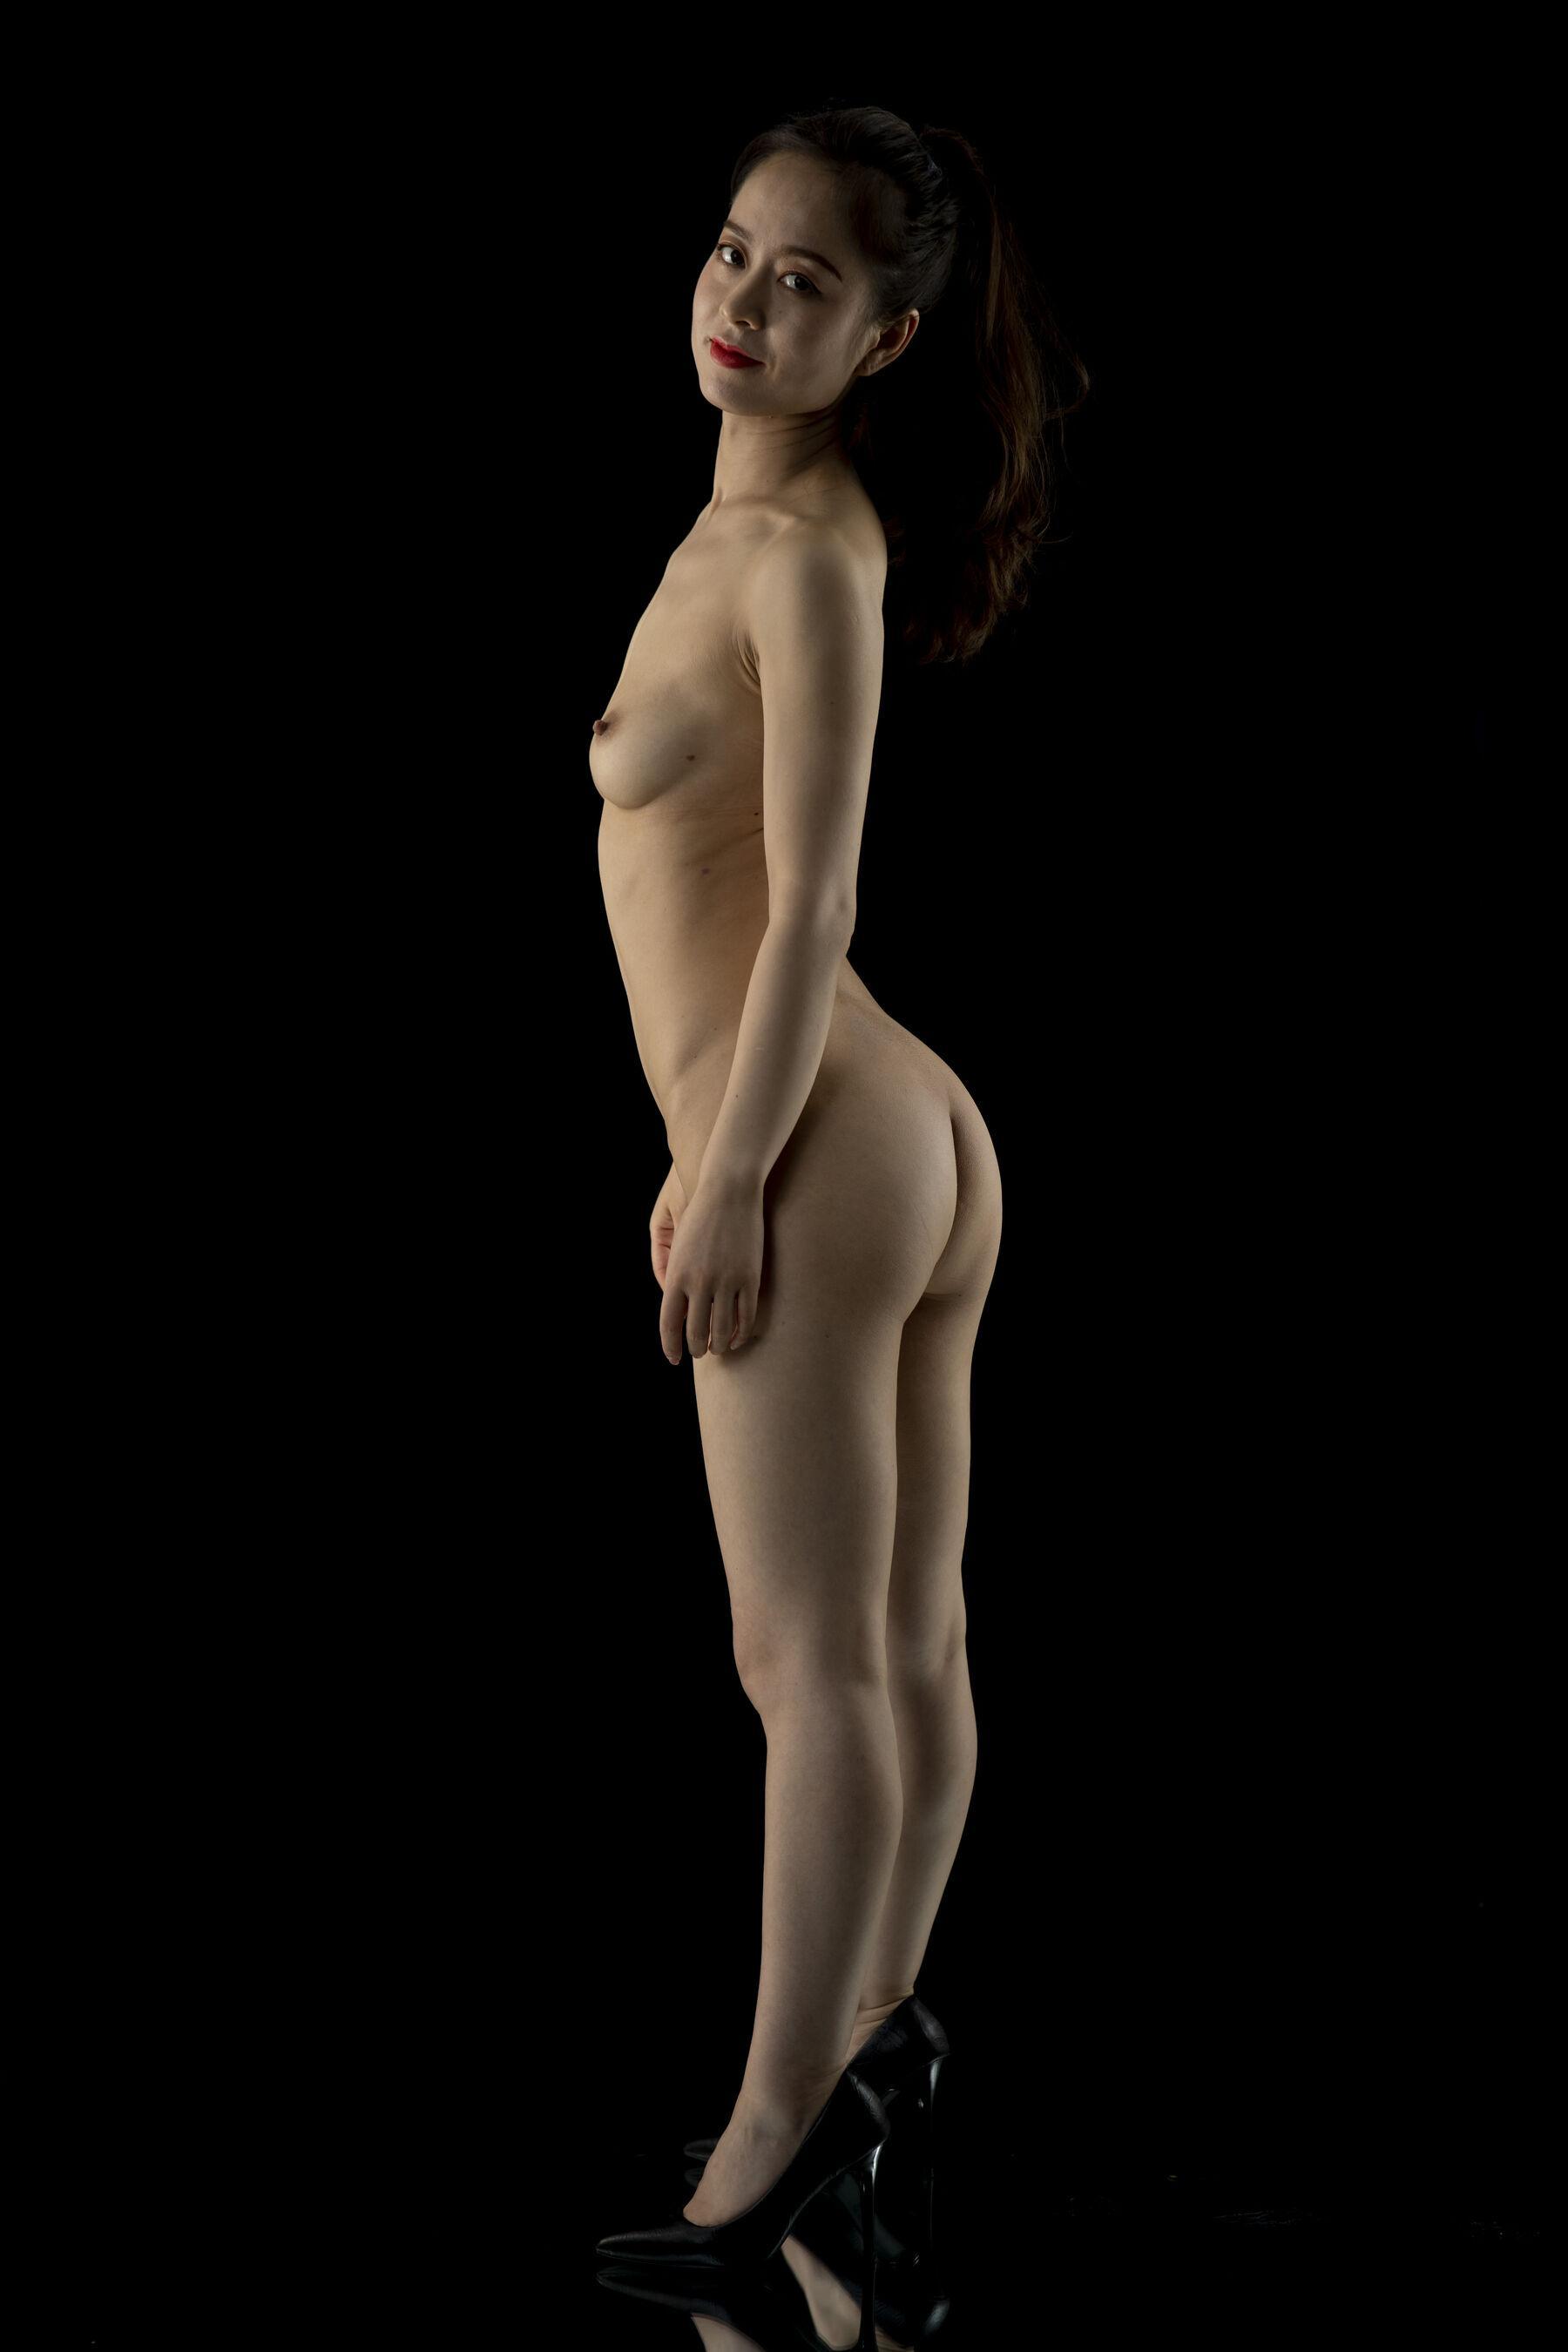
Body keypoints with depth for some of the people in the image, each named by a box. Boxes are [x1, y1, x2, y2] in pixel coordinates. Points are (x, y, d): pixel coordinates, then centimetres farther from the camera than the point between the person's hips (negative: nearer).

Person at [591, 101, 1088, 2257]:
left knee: (819, 1657, -4)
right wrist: (711, 1142, 20)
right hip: (905, 1132, 10)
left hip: (827, 1151, -10)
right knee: (904, 1647, 14)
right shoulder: (767, 519, 15)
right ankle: (863, 2056, 26)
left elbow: (812, 907, -17)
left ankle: (782, 2130, 4)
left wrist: (732, 1179, -15)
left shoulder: (806, 552, -13)